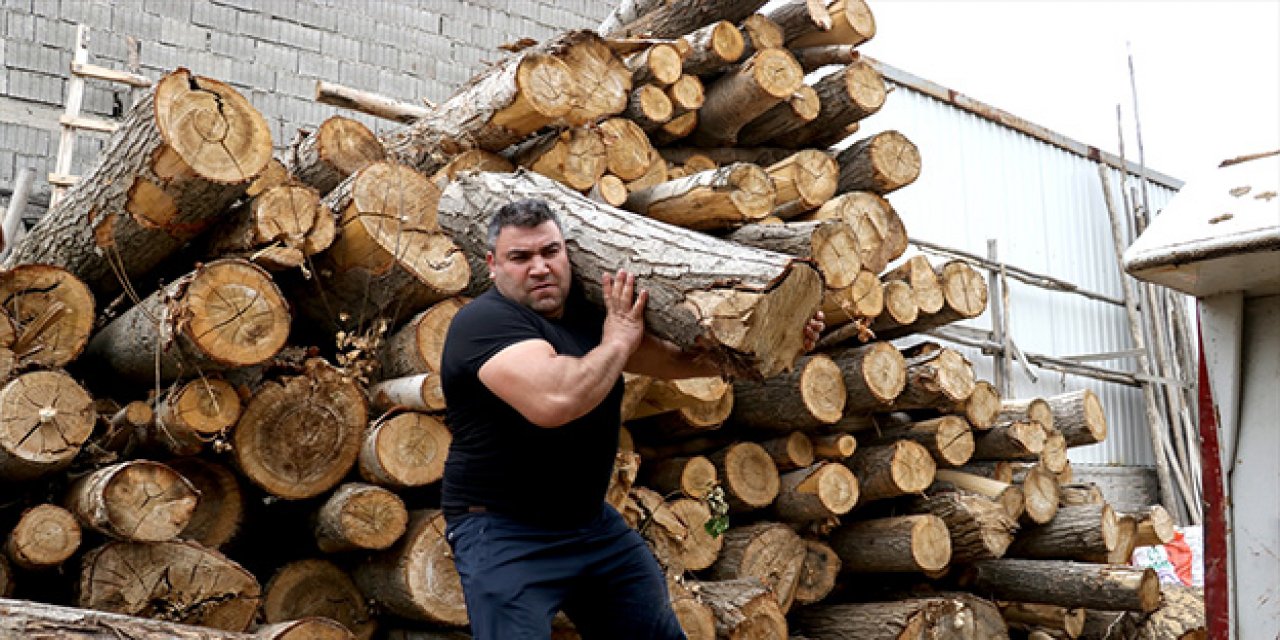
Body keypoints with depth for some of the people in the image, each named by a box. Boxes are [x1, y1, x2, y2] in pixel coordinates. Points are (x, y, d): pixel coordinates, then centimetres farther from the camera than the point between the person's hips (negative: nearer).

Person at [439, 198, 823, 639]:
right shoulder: (485, 321, -19)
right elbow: (555, 401, -36)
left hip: (592, 520, 8)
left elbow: (671, 358, 12)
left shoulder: (589, 311, 7)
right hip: (505, 532, -8)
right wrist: (617, 341, -18)